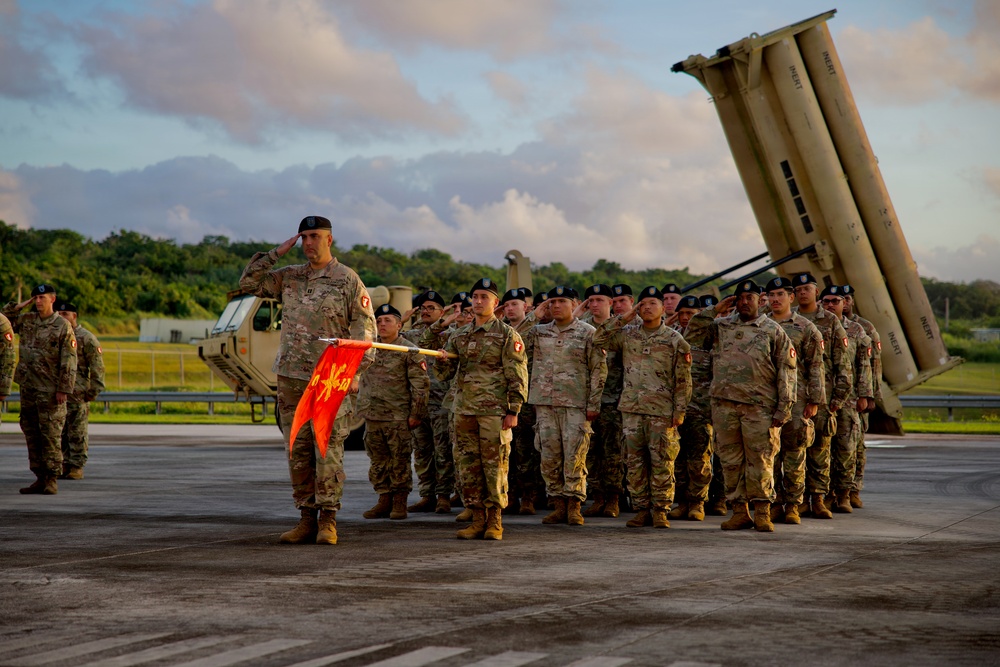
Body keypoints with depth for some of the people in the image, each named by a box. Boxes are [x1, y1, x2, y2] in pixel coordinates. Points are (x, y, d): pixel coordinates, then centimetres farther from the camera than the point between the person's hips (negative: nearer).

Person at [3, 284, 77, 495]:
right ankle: (40, 478, 14)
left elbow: (69, 362, -9)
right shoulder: (26, 320, 10)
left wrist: (64, 390, -14)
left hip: (50, 391, -6)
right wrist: (20, 305, 6)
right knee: (31, 434, 8)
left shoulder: (62, 326, -7)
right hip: (28, 388, 6)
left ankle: (52, 480, 1)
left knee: (51, 436, -4)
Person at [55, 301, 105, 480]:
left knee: (77, 433, -3)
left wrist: (94, 390, -12)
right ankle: (64, 465, 12)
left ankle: (77, 467, 2)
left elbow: (97, 367, -6)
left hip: (78, 393, -6)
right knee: (60, 432, 6)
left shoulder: (86, 338, -3)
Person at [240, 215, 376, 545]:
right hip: (291, 378, 5)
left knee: (328, 450, -7)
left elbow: (364, 328, -4)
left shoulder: (348, 280, -1)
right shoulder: (289, 277, 13)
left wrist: (355, 371, -12)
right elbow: (249, 282, 13)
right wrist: (276, 253, 4)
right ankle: (307, 518, 11)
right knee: (297, 451, 6)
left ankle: (328, 520, -2)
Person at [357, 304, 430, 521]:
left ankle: (399, 502, 7)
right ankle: (384, 500, 15)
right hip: (372, 415, 5)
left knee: (400, 461, -1)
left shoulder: (409, 350, -4)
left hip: (398, 416, -5)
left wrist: (416, 414, -10)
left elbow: (420, 384, -6)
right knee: (378, 461, 8)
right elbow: (363, 378, 23)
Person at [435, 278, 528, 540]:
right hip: (464, 410, 5)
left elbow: (517, 376, -3)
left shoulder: (507, 335, 0)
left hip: (495, 411, -5)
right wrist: (441, 360, -8)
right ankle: (478, 518, 11)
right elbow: (443, 374, 15)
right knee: (468, 465, 5)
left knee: (494, 465, -3)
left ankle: (495, 521, 4)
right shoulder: (459, 336, 15)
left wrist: (513, 411, -10)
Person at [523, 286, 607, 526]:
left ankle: (574, 507, 2)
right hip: (545, 403, 4)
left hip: (576, 405, -4)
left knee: (574, 457, -5)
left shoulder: (588, 333, 1)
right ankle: (559, 506, 11)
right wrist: (533, 316, 5)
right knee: (550, 457, 4)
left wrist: (593, 404, -6)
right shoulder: (538, 332, 13)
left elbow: (599, 370, -1)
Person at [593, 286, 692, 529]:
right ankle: (641, 510, 12)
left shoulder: (675, 340, 1)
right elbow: (599, 338, 3)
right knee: (635, 462, 5)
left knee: (662, 463, -2)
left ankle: (660, 510, 5)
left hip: (661, 411, -3)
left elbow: (683, 379, 1)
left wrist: (680, 410, -6)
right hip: (631, 409, 3)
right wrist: (623, 318, 0)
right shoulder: (628, 335, 10)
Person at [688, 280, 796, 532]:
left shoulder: (773, 330, 5)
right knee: (731, 460, 5)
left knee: (760, 460, -2)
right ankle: (739, 511, 12)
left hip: (759, 406, -3)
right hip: (724, 404, 3)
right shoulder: (721, 326, 14)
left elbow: (786, 371, 2)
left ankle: (762, 512, 4)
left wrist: (783, 408, -5)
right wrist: (715, 310, 6)